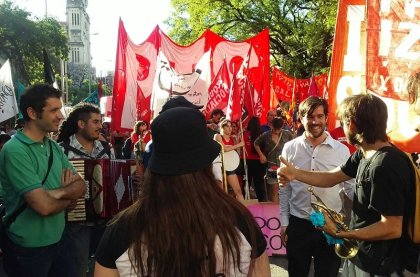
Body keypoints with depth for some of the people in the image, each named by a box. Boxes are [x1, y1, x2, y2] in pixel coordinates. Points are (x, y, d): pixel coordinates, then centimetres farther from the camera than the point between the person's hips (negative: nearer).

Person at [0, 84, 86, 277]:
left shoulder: (54, 147, 5)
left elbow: (81, 186, 1)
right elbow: (44, 206, -26)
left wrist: (59, 192, -19)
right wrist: (68, 196, -7)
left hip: (56, 240, 7)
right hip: (28, 248, -7)